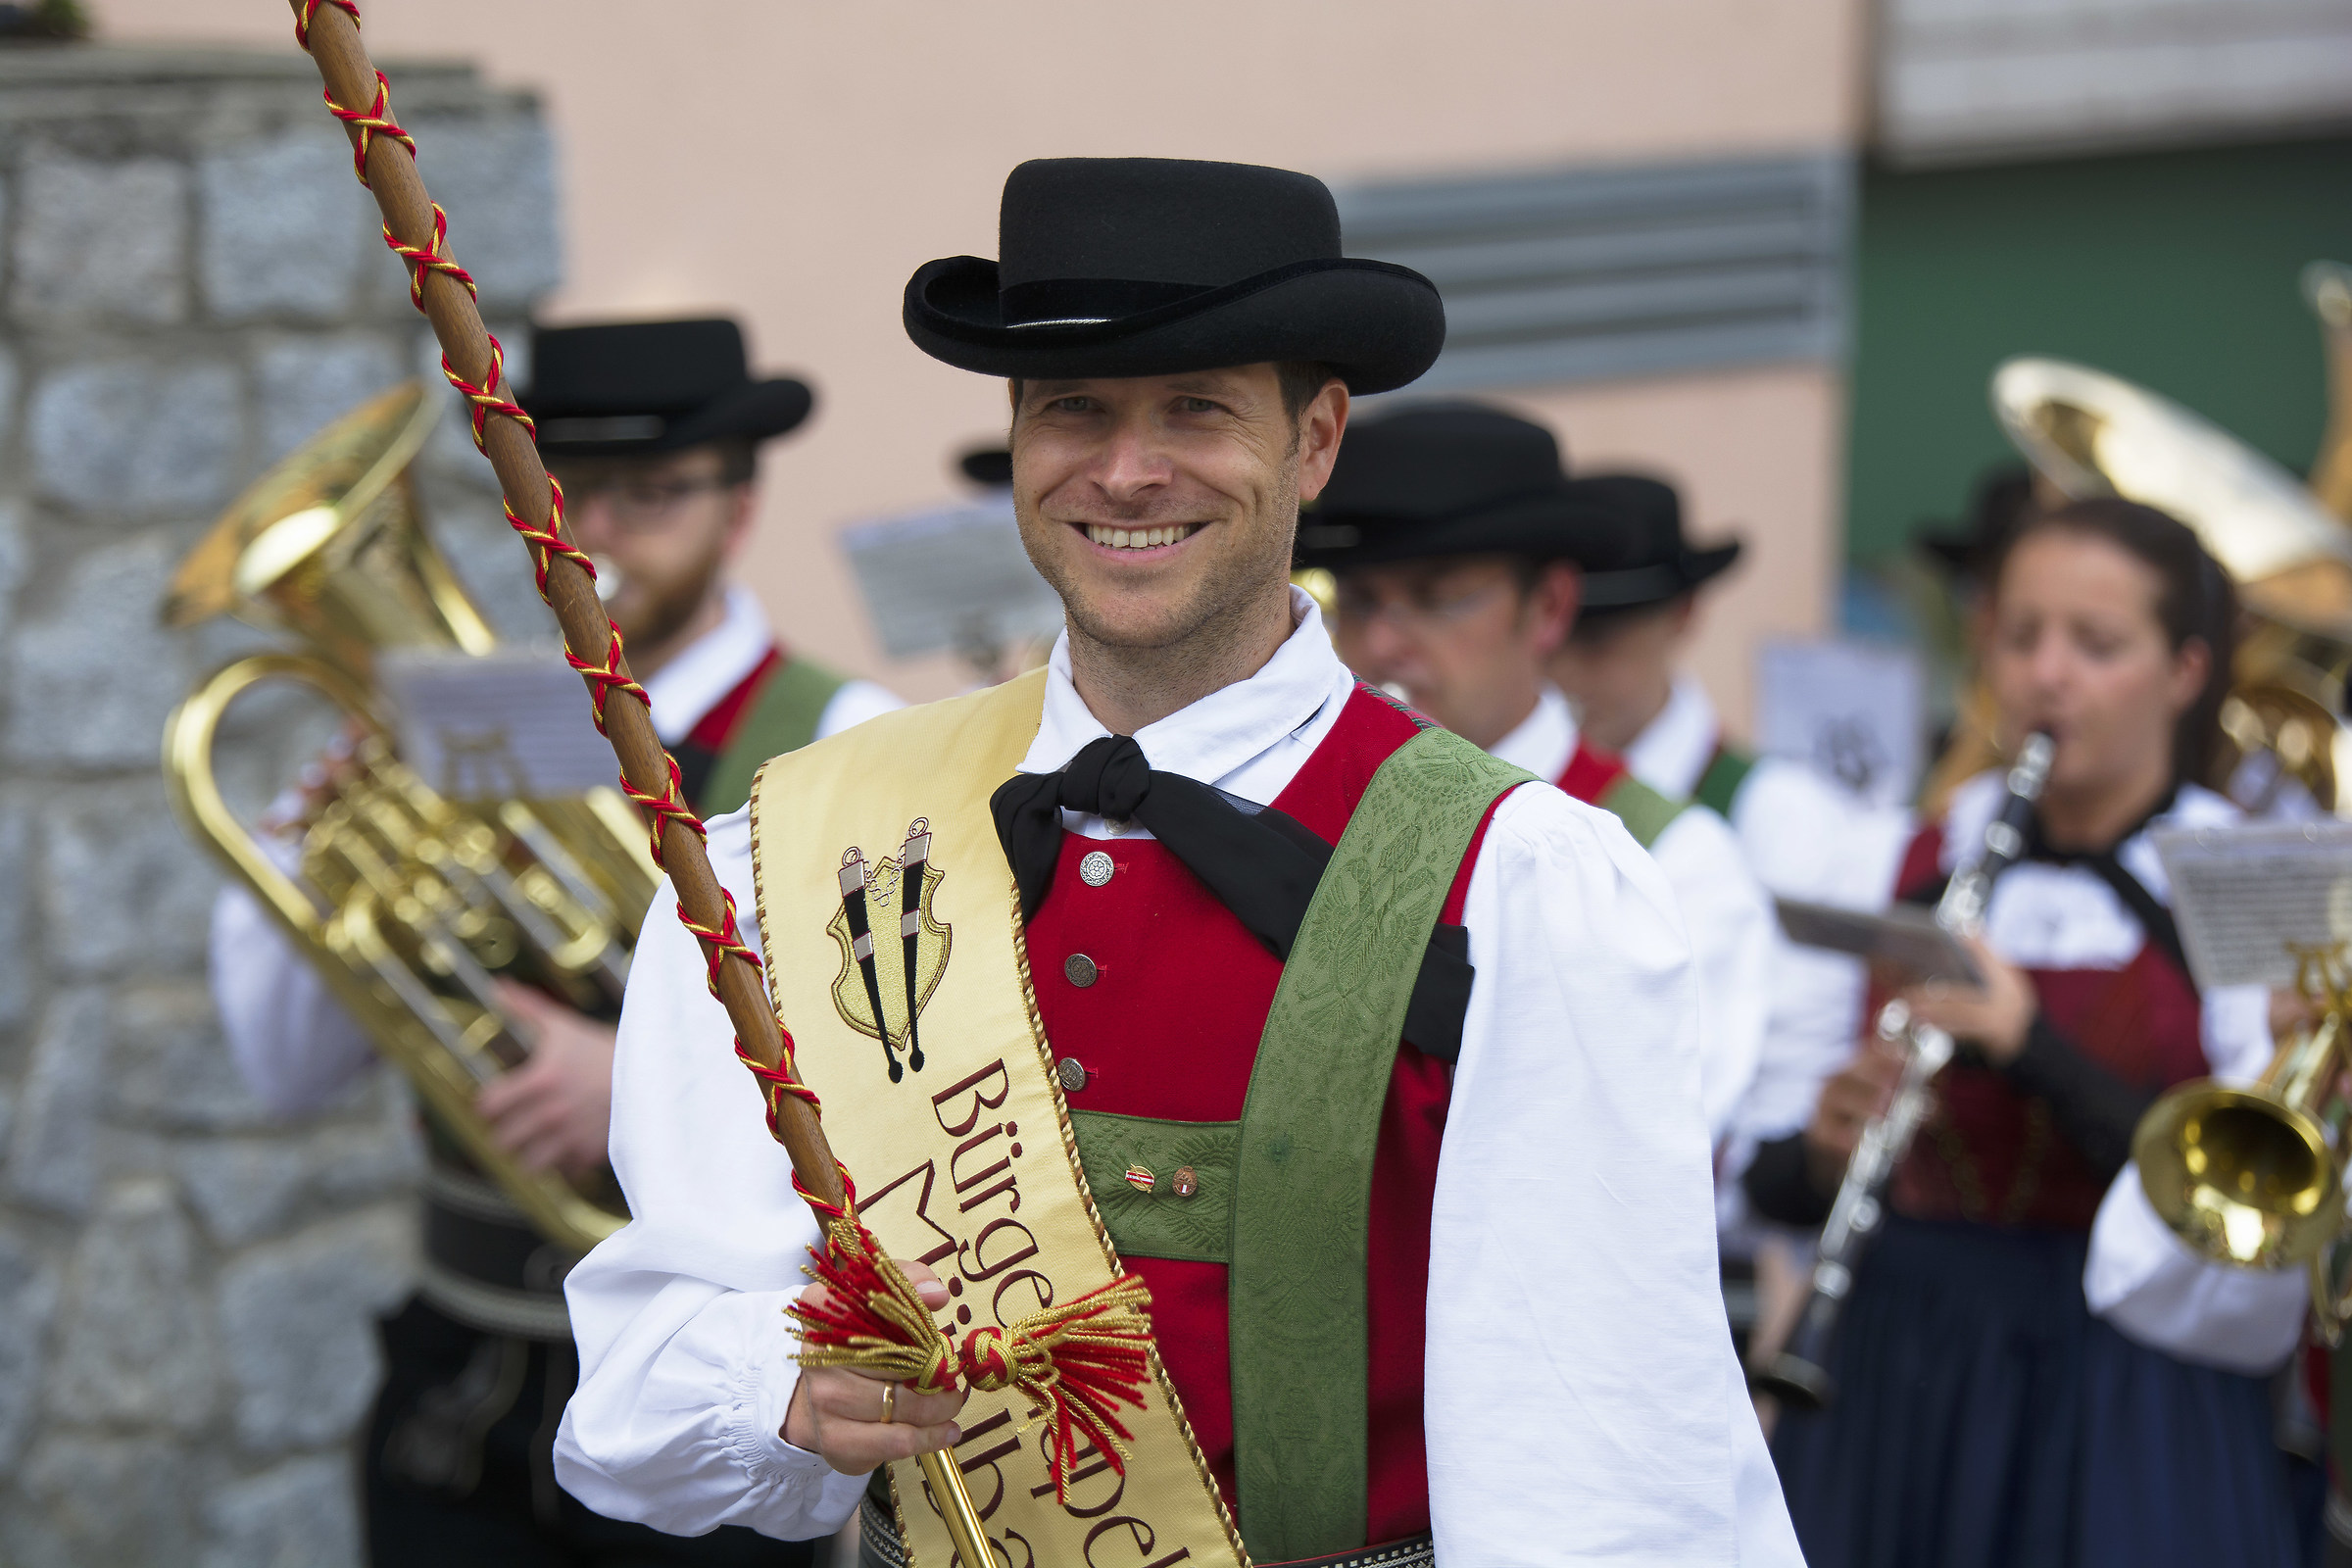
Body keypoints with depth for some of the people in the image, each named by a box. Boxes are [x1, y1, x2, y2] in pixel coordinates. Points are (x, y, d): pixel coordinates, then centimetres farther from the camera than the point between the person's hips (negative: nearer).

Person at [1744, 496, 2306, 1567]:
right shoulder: (1916, 865, 6)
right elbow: (1768, 1182, 10)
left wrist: (2036, 1050, -22)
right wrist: (1826, 1154, -13)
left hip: (2130, 1402, -3)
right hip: (1890, 1385, 3)